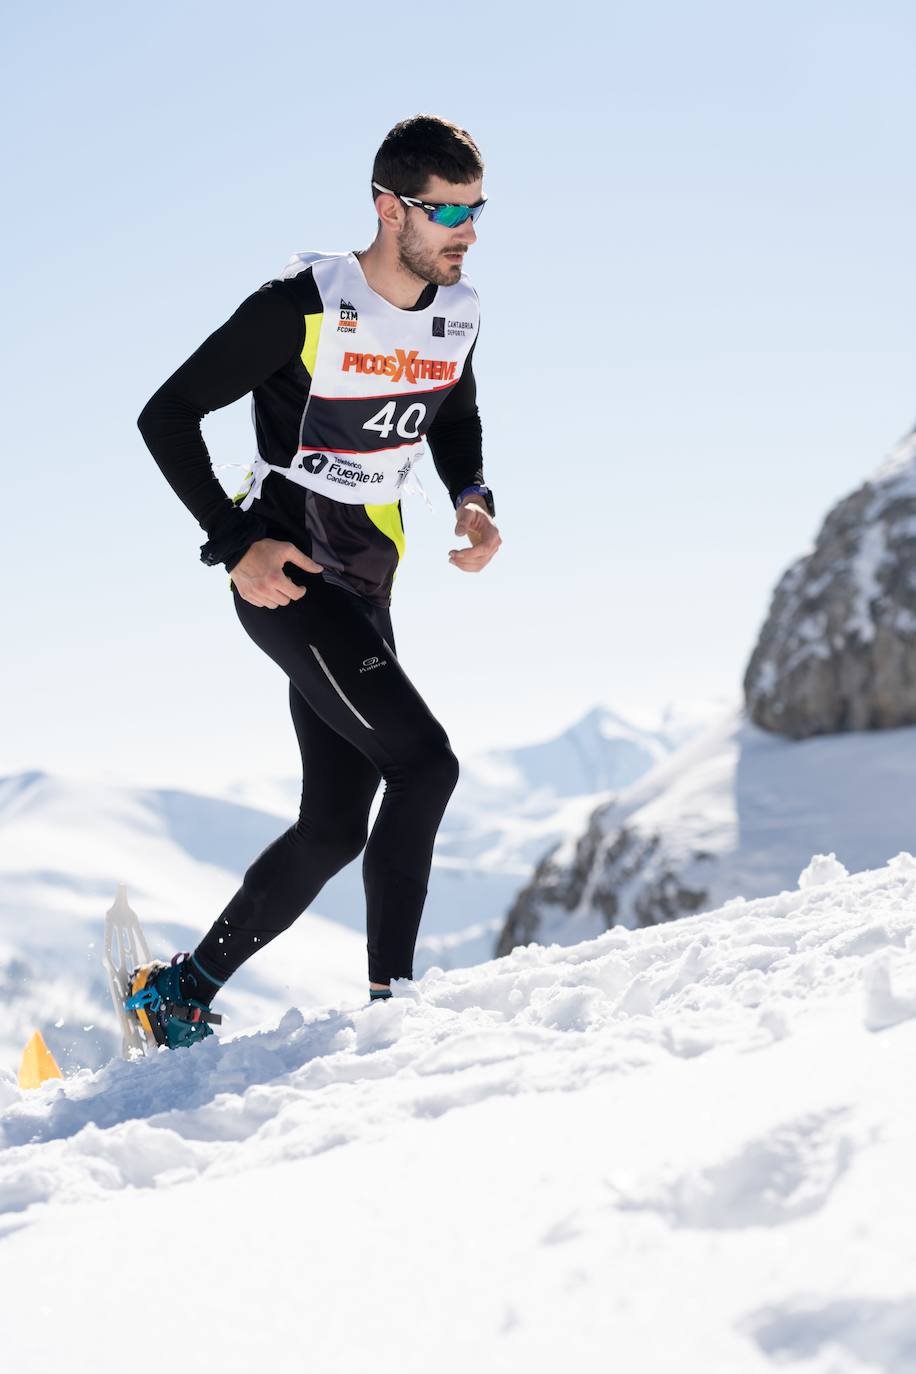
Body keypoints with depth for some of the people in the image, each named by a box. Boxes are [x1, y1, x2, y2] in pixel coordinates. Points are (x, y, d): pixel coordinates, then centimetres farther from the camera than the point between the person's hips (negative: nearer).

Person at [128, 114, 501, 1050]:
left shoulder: (456, 315, 3)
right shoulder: (303, 306, -17)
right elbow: (166, 416, -13)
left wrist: (473, 500, 2)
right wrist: (234, 542, -19)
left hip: (365, 586, 8)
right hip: (284, 575, -7)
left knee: (336, 828, 5)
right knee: (424, 762, -19)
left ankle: (182, 993, 17)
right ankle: (388, 1000, -10)